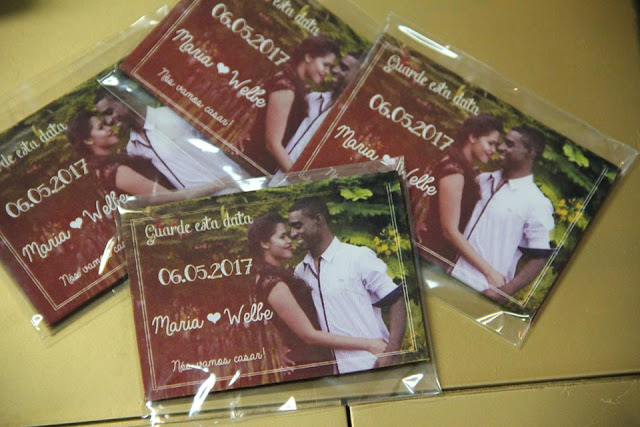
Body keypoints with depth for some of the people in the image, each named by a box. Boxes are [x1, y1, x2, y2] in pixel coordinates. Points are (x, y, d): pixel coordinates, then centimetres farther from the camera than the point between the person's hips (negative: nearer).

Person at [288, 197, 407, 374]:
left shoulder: (358, 257, -7)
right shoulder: (300, 271, 9)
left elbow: (397, 301, -9)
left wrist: (390, 355, -18)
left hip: (371, 365, -5)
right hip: (335, 370, 5)